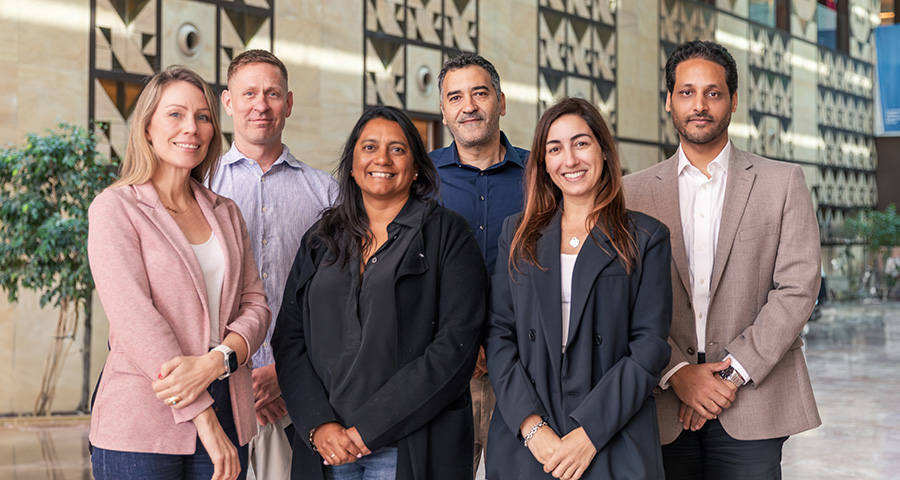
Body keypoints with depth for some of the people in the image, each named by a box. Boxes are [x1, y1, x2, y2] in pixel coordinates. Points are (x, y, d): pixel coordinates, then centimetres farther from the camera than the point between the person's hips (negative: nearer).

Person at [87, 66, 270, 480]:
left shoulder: (225, 213, 14)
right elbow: (134, 318, -12)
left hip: (226, 419, 4)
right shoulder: (116, 207, -3)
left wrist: (216, 360, -15)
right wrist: (204, 417, -17)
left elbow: (254, 303, 7)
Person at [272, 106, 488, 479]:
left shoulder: (447, 234, 0)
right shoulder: (319, 241, 12)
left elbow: (457, 343, -9)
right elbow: (289, 338, 7)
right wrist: (318, 426, -9)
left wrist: (369, 427, -14)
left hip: (411, 446, -3)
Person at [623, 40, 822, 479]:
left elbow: (797, 289, -2)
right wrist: (677, 373, -10)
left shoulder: (783, 184, 6)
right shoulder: (634, 192, 8)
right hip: (663, 406, 1)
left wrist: (732, 373, -9)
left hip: (752, 407, -1)